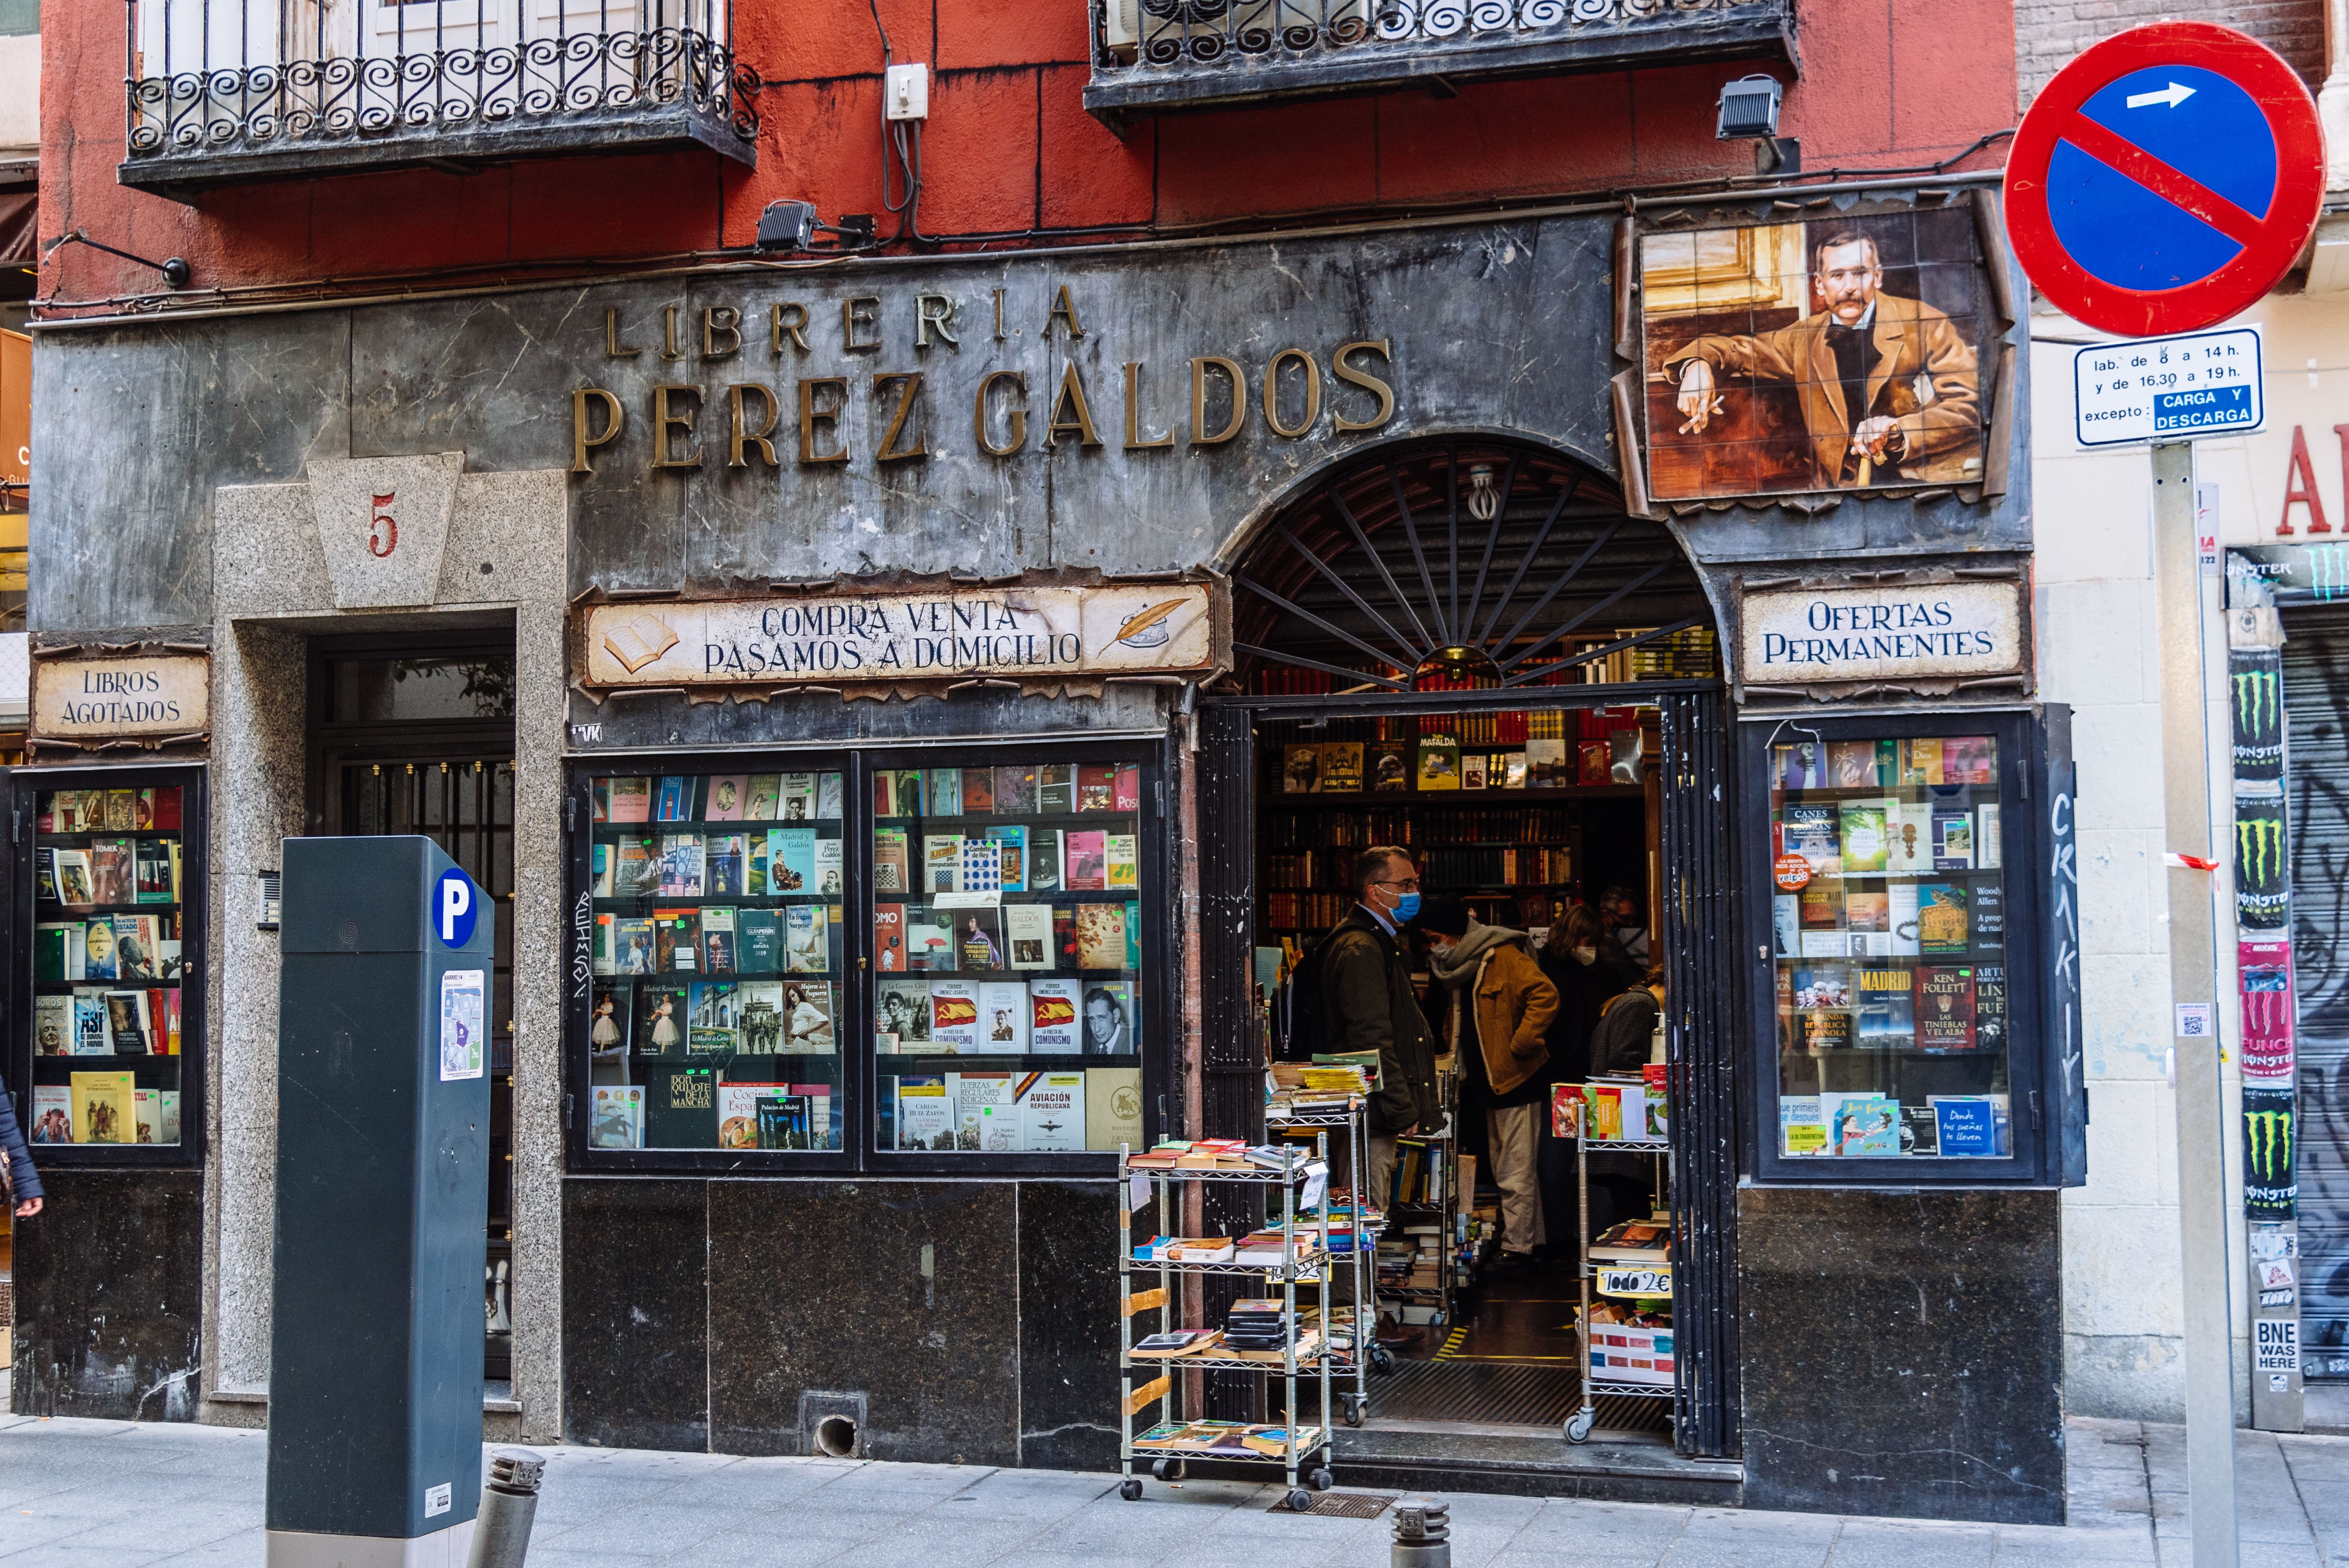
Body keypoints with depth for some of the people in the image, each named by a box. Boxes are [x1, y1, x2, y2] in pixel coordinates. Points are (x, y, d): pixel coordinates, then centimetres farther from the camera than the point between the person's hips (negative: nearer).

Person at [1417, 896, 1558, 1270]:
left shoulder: (1504, 956, -14)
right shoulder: (1461, 966, 14)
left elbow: (1545, 996, -24)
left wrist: (1519, 1045, -22)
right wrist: (1459, 1059, 18)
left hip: (1517, 1079, -10)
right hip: (1491, 1081, 10)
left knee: (1516, 1171, -7)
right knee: (1505, 1169, 14)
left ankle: (1517, 1247, -3)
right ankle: (1531, 1239, 21)